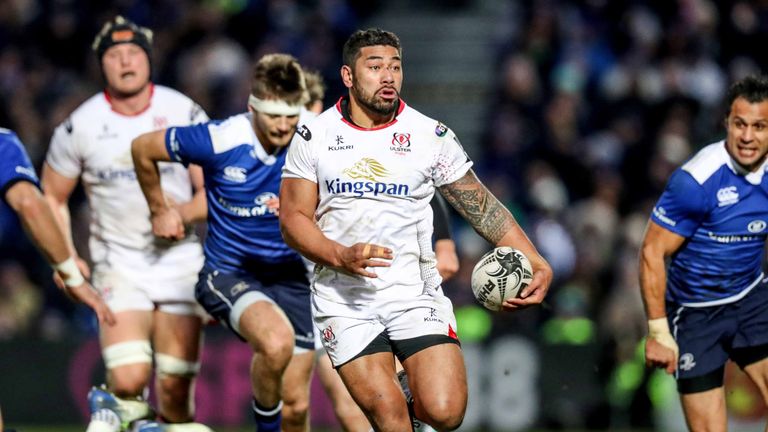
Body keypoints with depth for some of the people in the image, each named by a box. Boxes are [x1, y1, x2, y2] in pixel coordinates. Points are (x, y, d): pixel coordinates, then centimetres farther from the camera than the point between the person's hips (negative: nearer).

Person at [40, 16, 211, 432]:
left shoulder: (183, 113, -2)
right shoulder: (80, 125, -3)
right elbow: (52, 198, 8)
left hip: (179, 255, 1)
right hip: (119, 264, -1)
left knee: (175, 387, -2)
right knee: (129, 380, -17)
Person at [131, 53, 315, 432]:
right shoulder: (219, 141, -17)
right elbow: (143, 149, 1)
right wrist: (159, 210, 12)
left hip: (291, 276, 3)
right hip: (229, 272, -3)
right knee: (277, 341, -34)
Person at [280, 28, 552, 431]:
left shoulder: (430, 134, 1)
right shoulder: (314, 136, 1)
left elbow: (484, 208, 4)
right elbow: (293, 217, -1)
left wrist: (538, 266, -7)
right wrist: (342, 257, -19)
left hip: (415, 294, 1)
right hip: (344, 300, -1)